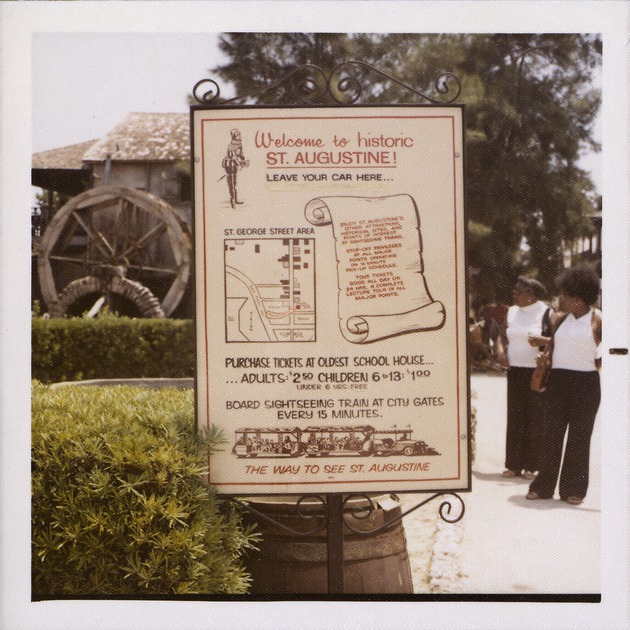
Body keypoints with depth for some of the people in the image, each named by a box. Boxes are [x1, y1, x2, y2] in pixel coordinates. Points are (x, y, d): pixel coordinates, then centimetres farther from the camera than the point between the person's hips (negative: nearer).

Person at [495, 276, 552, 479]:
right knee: (515, 418, 6)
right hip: (515, 371, 5)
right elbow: (502, 335, 18)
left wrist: (542, 340, -25)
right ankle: (514, 465, 12)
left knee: (535, 418, -2)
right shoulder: (512, 312, 12)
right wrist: (500, 349, -1)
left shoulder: (546, 313, -5)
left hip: (537, 372, -5)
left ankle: (532, 466, 6)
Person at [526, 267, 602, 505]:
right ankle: (543, 486, 11)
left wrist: (598, 363, -9)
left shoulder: (597, 320, -2)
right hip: (558, 381, 4)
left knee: (579, 436, 2)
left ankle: (573, 490, 10)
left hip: (586, 383, -4)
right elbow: (552, 347, 19)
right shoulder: (560, 320, 12)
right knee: (552, 433, 5)